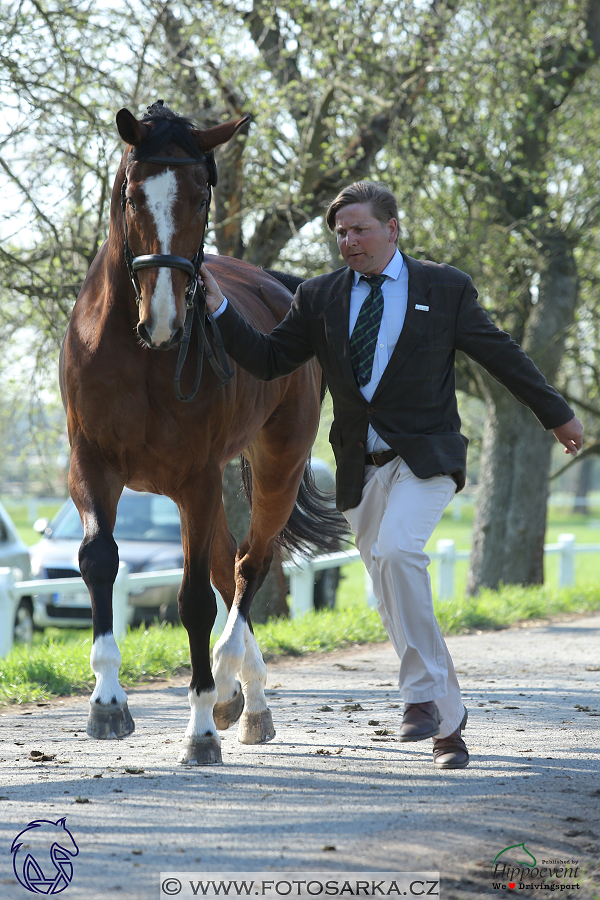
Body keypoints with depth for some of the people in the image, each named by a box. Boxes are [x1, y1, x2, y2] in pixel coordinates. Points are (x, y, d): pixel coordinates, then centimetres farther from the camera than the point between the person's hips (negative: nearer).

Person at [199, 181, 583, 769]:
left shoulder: (445, 289, 2)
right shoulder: (319, 298, 8)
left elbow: (501, 356, 11)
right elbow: (268, 360, 7)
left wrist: (556, 414, 19)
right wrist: (220, 311, -7)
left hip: (425, 458, -4)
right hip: (361, 468, 4)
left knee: (395, 551, -30)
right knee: (397, 603, 6)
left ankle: (424, 692, -22)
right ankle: (448, 723, 20)